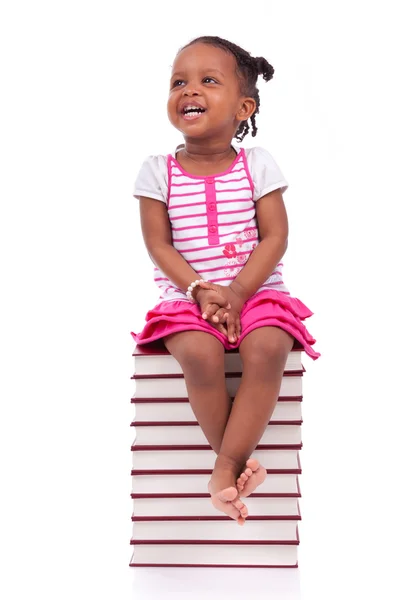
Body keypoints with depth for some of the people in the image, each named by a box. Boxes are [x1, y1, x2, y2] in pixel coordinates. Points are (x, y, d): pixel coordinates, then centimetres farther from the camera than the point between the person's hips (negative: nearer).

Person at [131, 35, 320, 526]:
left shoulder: (257, 164, 1)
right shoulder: (158, 171, 2)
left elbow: (274, 237, -4)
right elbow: (158, 244, -2)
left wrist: (237, 293, -16)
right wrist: (200, 291, -16)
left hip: (256, 289, 0)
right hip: (187, 295, 0)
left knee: (268, 347, -30)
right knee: (198, 352, -31)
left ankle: (226, 466, -20)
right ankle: (236, 460, -12)